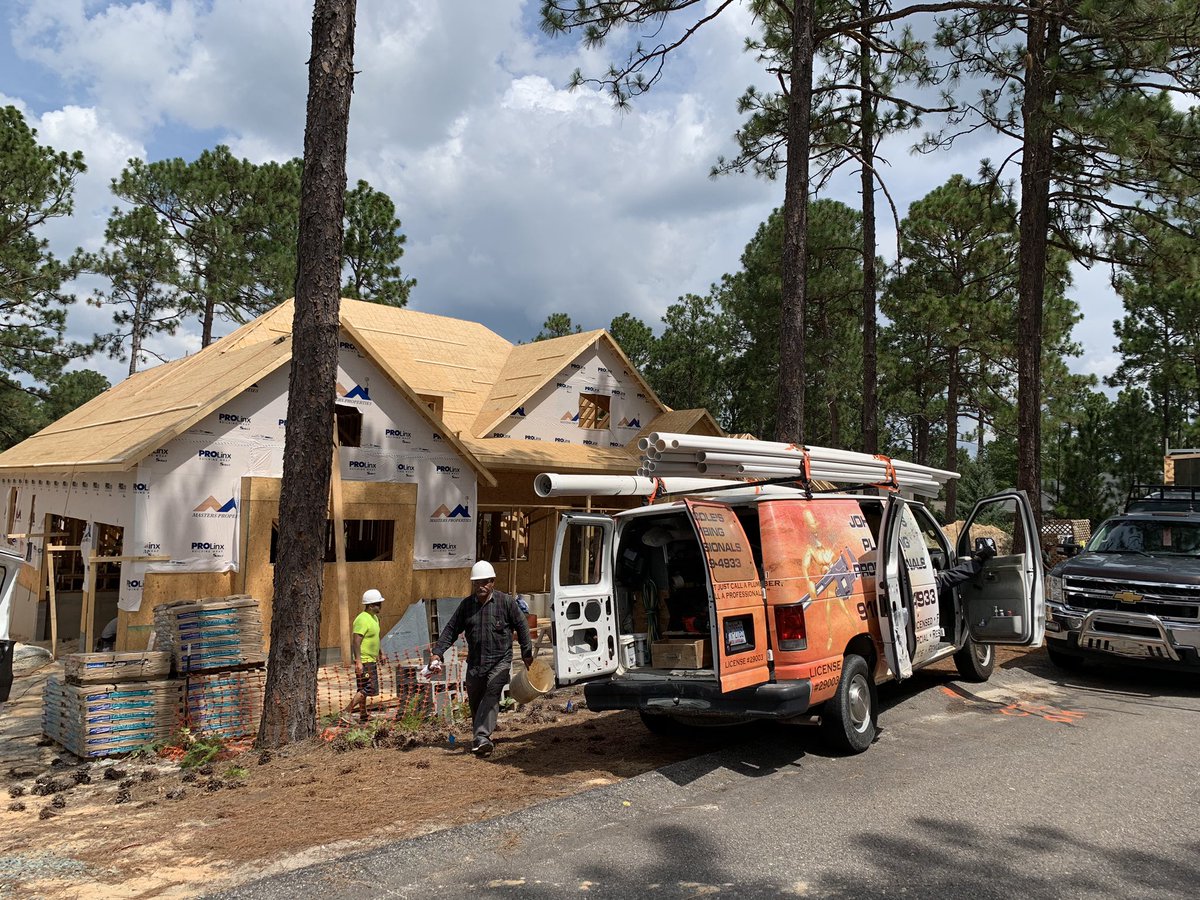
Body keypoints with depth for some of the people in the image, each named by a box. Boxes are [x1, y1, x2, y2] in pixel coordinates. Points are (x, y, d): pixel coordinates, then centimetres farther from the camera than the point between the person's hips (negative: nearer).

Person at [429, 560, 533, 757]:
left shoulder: (506, 602, -5)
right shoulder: (466, 604, 4)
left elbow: (521, 626, 1)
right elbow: (451, 630, 5)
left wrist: (527, 654, 1)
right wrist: (437, 653, -5)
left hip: (500, 661, -4)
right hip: (475, 663, 4)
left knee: (492, 695, -23)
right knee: (475, 703, 13)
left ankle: (482, 738, -30)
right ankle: (480, 738, 33)